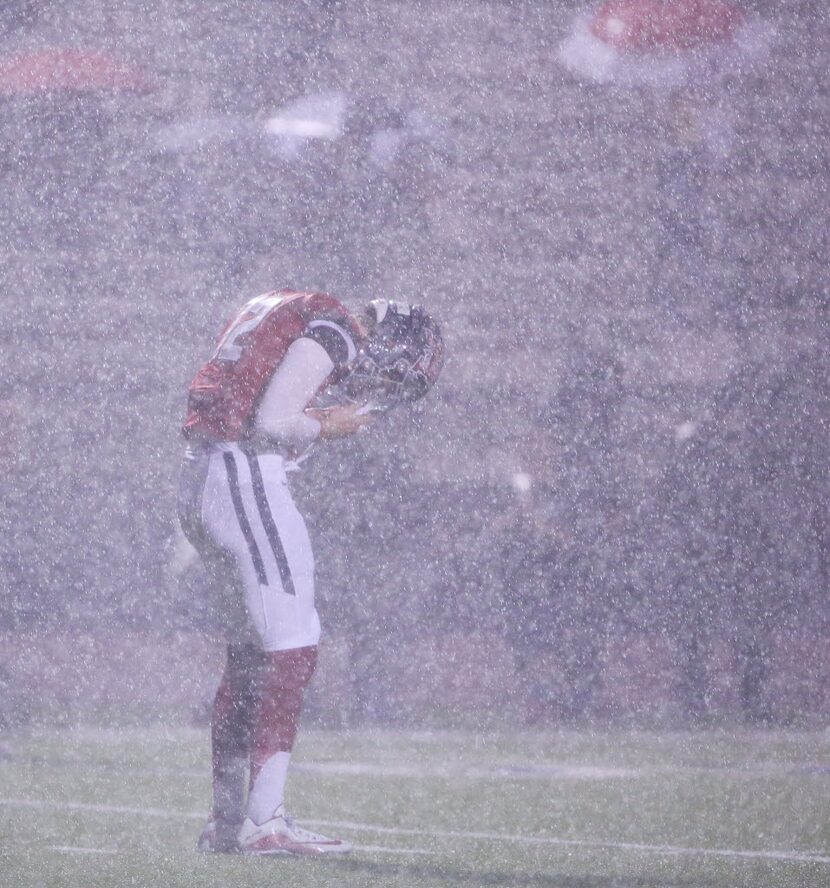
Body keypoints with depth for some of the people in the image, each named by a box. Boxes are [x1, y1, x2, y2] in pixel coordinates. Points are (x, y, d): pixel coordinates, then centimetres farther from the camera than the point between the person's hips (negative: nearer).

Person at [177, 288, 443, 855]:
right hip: (246, 477, -10)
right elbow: (270, 419, -20)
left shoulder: (291, 312, 21)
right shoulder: (332, 333, -10)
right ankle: (264, 822, -12)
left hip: (197, 480, 10)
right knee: (293, 648, -8)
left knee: (248, 651, 15)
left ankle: (227, 819, 18)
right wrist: (328, 427, -3)